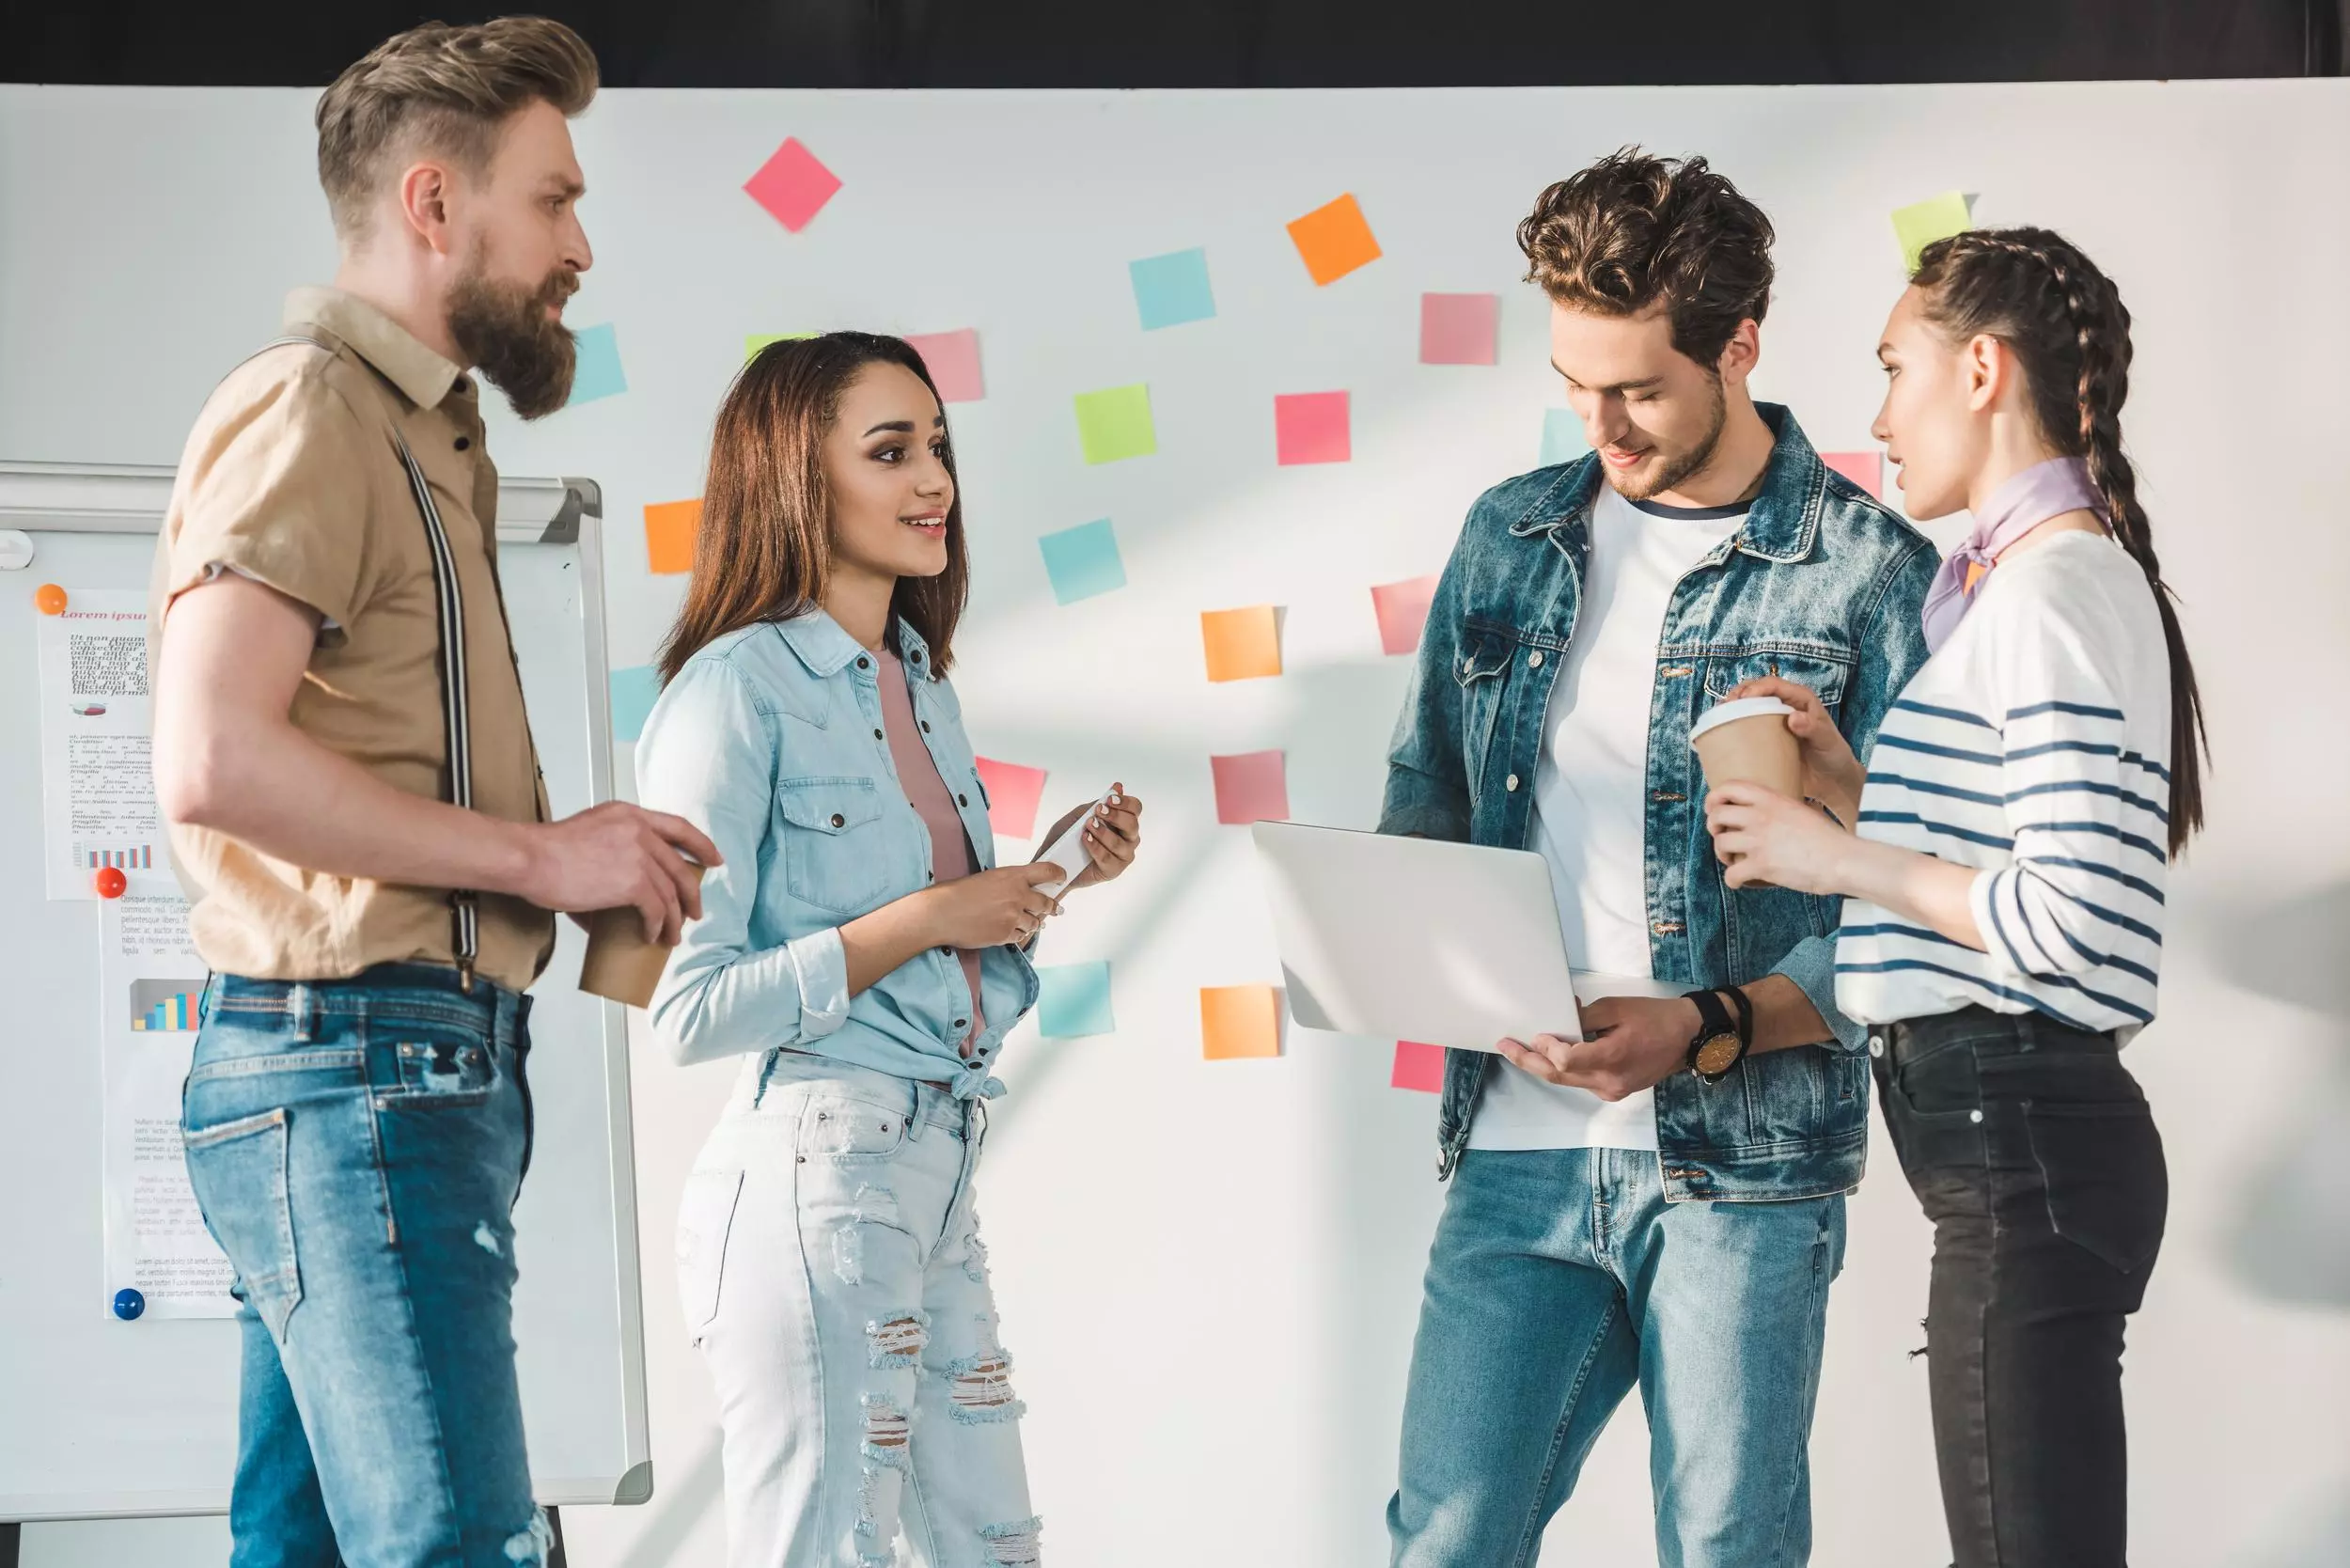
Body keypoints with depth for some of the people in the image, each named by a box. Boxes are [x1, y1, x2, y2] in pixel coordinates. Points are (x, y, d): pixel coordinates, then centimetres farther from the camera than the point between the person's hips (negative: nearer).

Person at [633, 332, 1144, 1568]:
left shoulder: (922, 687, 15)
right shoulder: (737, 686, -11)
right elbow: (688, 1007, -16)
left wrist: (1064, 878, 6)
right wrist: (920, 920, -15)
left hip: (938, 1174, 9)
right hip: (813, 1173, -8)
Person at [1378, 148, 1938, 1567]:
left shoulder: (1868, 575, -4)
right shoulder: (1510, 539, 12)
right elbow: (1429, 799, 20)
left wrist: (1705, 1028, -18)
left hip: (1741, 1171, -4)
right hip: (1516, 1153, 4)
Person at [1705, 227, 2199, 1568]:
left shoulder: (2058, 587, -13)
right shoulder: (2022, 579, 17)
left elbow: (2072, 916, -23)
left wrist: (1845, 856, -13)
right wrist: (1859, 792, 10)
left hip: (2020, 1149, -10)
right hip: (2016, 1124, 10)